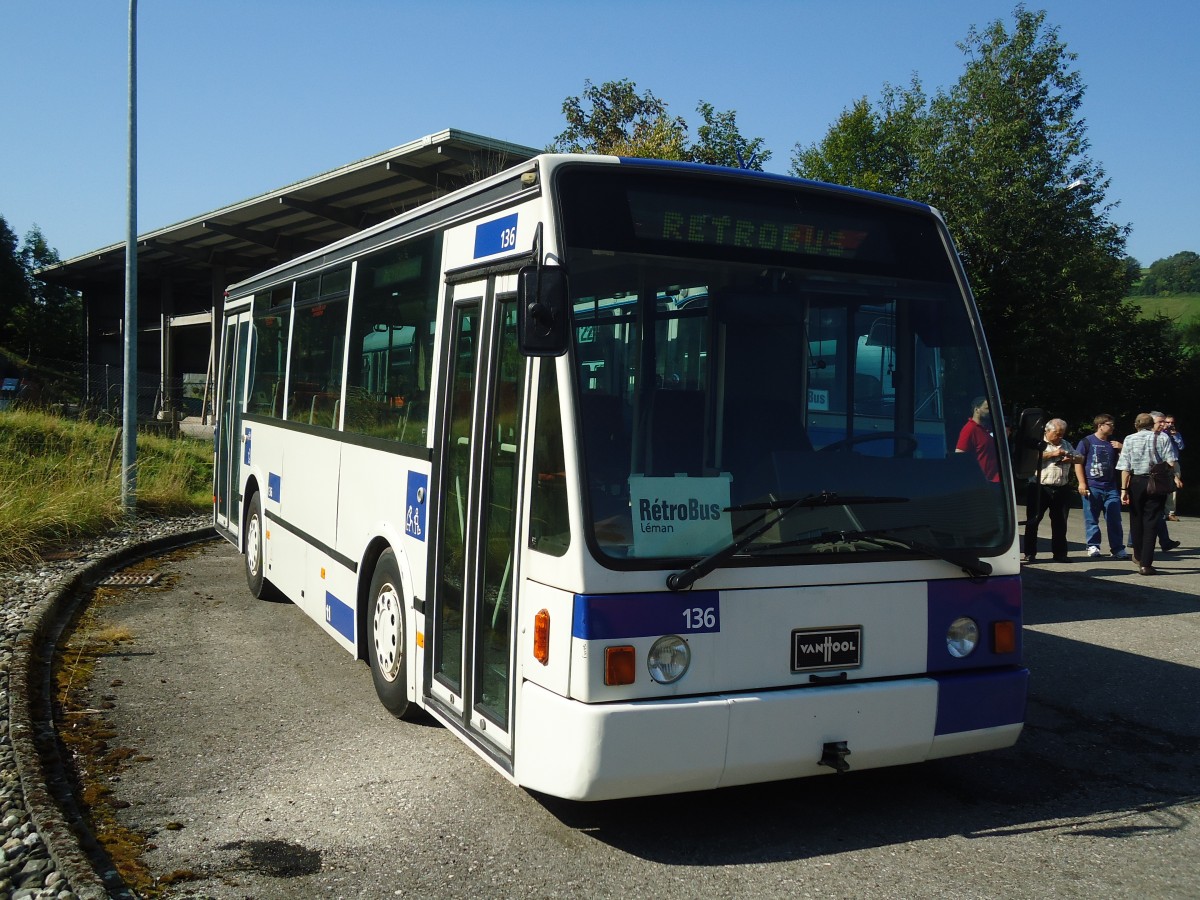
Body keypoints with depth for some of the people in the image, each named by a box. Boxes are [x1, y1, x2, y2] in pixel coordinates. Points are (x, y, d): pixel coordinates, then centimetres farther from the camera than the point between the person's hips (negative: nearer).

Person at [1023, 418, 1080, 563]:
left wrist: (1071, 459, -1)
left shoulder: (1066, 445, 19)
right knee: (1032, 521, -3)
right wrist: (1052, 454, -15)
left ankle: (1059, 553, 17)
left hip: (1062, 490, 5)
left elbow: (1080, 459, 21)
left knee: (1060, 523, 8)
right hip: (1040, 488, -4)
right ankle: (1030, 553, 3)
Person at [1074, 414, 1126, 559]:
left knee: (1114, 519, 1)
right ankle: (1093, 546, 11)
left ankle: (1117, 548, 4)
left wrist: (1122, 448, -2)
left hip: (1111, 487, 4)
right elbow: (1078, 462, -2)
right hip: (1092, 487, -4)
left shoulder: (1114, 443, 14)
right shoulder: (1087, 442, 1)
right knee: (1091, 519, 2)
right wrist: (1082, 483, -9)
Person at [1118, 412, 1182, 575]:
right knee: (1151, 522, 0)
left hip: (1136, 482, 0)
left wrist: (1124, 489, -3)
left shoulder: (1130, 439, 1)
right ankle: (1146, 564, -5)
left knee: (1136, 520, 17)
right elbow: (1170, 461, -9)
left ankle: (1138, 556, 34)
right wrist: (1175, 477, -5)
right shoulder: (1163, 438, 4)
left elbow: (1125, 468, -4)